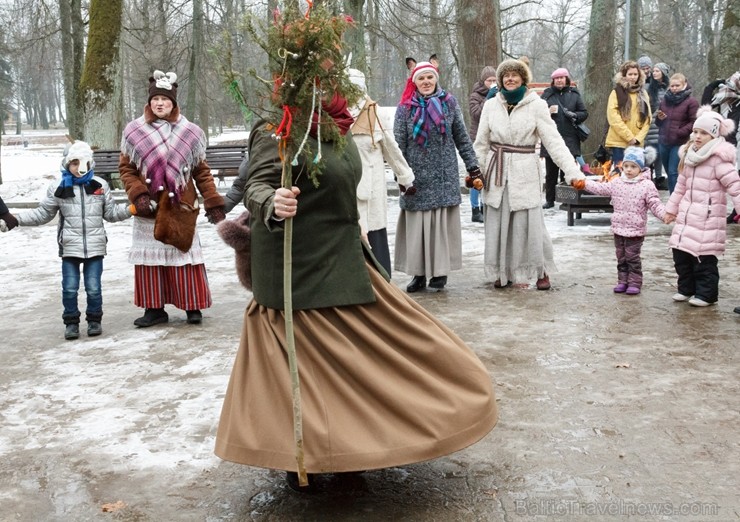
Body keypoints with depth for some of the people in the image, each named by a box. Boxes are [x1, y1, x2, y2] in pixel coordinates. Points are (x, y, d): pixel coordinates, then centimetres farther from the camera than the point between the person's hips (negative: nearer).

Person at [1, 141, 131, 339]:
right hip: (70, 247, 0)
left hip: (95, 246, 0)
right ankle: (71, 322, 17)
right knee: (69, 288, 2)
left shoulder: (100, 185, 6)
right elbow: (42, 214, 8)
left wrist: (132, 208, -1)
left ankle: (94, 319, 20)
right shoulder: (58, 187, 3)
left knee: (93, 287, 2)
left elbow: (111, 213, 13)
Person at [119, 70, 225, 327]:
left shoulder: (190, 132, 2)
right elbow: (126, 168, 4)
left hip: (181, 207, -1)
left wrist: (214, 203, 0)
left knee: (184, 256, 3)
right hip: (148, 209, 1)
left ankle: (193, 306, 13)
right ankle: (154, 308, 14)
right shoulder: (134, 131, 2)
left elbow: (202, 172, 5)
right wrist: (138, 195, -10)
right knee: (150, 258, 4)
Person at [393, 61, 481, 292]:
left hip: (444, 177, 0)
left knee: (443, 225, 2)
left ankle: (440, 271, 11)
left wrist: (472, 165, 5)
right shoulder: (405, 107, 1)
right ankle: (419, 273, 9)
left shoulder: (449, 102, 4)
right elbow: (399, 145, -1)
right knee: (417, 226, 1)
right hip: (417, 177, 0)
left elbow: (462, 137, 8)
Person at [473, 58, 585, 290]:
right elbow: (481, 143, 10)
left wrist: (573, 171, -16)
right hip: (497, 173, 3)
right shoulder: (491, 105, 6)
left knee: (530, 223, -4)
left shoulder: (536, 105, -2)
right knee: (497, 224, 6)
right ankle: (502, 271, 20)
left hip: (525, 172, -3)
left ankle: (542, 270, 13)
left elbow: (554, 141, -7)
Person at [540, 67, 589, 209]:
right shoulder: (547, 94, 8)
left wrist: (574, 115, -10)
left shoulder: (574, 94, 9)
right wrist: (548, 111, -12)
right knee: (551, 172, 5)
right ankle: (550, 200, 12)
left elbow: (584, 113, 10)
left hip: (569, 139, 0)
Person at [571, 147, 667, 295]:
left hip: (636, 230, -5)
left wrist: (665, 214, -28)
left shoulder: (647, 185, -10)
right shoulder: (617, 183, 6)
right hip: (619, 228, 5)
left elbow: (655, 204, -13)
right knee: (621, 257, 12)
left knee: (632, 258, 0)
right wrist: (583, 183, 7)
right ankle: (622, 281, 21)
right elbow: (601, 188, 13)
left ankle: (634, 283, 9)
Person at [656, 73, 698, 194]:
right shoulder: (665, 100, 13)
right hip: (664, 142, 6)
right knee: (669, 173, 13)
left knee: (673, 173, -12)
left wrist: (680, 132, -17)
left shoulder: (690, 102, -6)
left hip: (679, 143, -6)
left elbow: (695, 122, -9)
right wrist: (659, 118, 2)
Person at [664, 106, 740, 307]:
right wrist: (671, 208, 24)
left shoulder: (719, 159, -13)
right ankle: (686, 288, 26)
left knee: (704, 258, -4)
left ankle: (706, 294, 9)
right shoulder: (689, 156, 11)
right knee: (680, 253, 11)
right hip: (686, 216, 8)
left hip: (708, 219, -7)